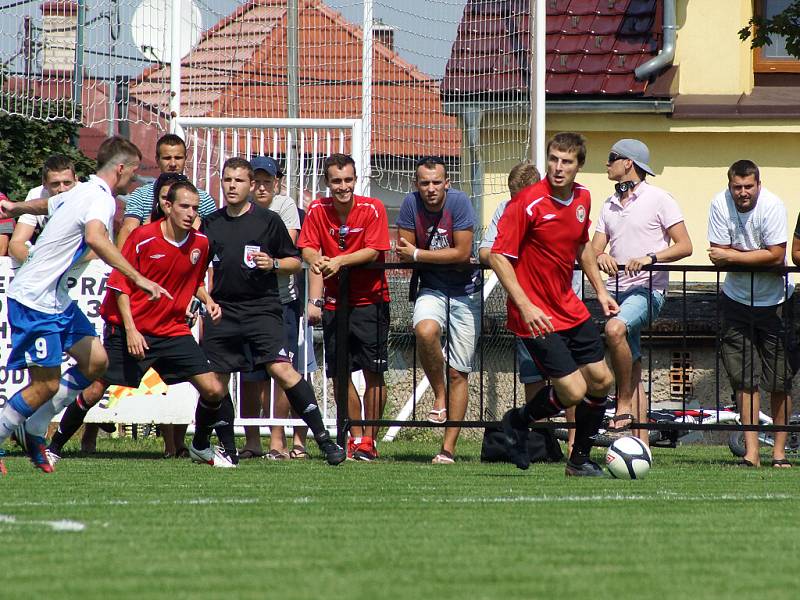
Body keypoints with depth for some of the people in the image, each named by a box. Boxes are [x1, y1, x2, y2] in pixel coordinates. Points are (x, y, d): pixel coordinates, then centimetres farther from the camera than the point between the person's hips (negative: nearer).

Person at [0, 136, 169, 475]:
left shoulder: (81, 192, 14)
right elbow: (95, 238, -39)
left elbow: (45, 204, 36)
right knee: (45, 385, -8)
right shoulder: (101, 199, -17)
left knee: (95, 361, 5)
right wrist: (139, 279, -41)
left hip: (56, 298, 10)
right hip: (35, 301, -10)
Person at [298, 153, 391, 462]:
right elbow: (307, 249, -3)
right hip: (334, 302, 3)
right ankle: (355, 437, 13)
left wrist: (340, 261, -29)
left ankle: (369, 439, 1)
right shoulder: (317, 211, 0)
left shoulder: (372, 209, -9)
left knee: (373, 372, -6)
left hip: (370, 300, -3)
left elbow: (373, 251, -16)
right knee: (339, 373, 3)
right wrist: (316, 259, -26)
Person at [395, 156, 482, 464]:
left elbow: (462, 254, -16)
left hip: (466, 291, -1)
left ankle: (448, 448, 6)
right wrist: (447, 257, -14)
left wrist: (418, 255, -13)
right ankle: (439, 397, -11)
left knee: (459, 373, 0)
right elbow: (402, 253, -3)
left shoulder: (459, 202, -14)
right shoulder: (411, 204, -6)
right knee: (425, 331, -34)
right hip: (432, 288, 1)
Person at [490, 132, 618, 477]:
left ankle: (579, 460, 26)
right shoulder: (528, 203, -19)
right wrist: (525, 306, -25)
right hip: (537, 317, -8)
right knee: (573, 391, -13)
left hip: (570, 308, 8)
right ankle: (518, 421, 16)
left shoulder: (582, 198, 4)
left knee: (601, 381, 9)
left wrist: (600, 291, 20)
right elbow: (498, 257, -18)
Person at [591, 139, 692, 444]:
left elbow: (684, 246, -5)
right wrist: (601, 257, -11)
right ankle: (642, 443, 4)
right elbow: (593, 250, 13)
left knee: (615, 328, -35)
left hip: (648, 290, -7)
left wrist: (651, 258, -20)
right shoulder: (609, 205, 19)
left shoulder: (659, 199, -1)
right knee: (633, 372, 4)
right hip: (615, 291, 7)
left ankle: (624, 406, -26)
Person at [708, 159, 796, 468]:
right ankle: (751, 452, 1)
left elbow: (777, 256, -22)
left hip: (774, 301, -2)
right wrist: (758, 255, -19)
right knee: (743, 379, -1)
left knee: (780, 381, 1)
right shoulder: (720, 204, -11)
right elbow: (718, 256, -11)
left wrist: (732, 256, -18)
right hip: (737, 300, 2)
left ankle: (779, 451, 11)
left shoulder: (772, 205, -18)